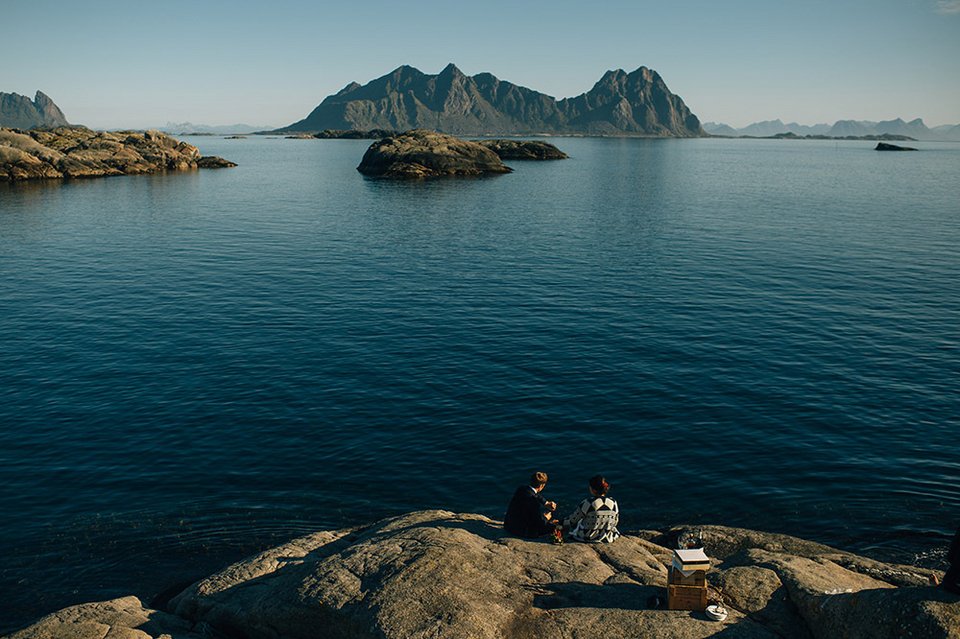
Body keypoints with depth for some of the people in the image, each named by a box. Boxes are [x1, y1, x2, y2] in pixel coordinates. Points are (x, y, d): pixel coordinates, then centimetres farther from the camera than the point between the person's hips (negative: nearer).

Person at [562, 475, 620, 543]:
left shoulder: (587, 503, -21)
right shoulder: (613, 503, -10)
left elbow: (572, 520, -8)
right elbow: (615, 522, 5)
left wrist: (564, 522, 13)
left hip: (588, 538, -4)